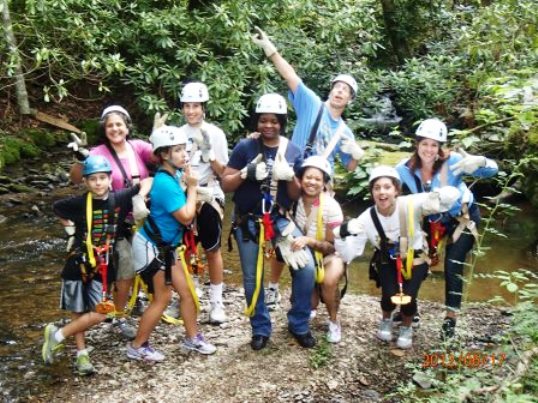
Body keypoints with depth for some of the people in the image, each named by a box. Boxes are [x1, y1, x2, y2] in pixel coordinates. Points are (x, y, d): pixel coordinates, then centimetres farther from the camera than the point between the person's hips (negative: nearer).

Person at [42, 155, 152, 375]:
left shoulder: (119, 199, -8)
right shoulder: (78, 204, -11)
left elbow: (147, 181, 1)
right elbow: (57, 207, 10)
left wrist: (141, 196, -15)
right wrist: (70, 224, 5)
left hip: (103, 267, 2)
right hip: (77, 265, -1)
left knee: (99, 314, -5)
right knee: (78, 313, 6)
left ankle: (57, 336, 14)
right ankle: (81, 354, 25)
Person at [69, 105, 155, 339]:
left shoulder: (138, 147, -1)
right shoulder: (99, 153, -11)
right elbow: (76, 179, -22)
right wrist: (80, 158, -40)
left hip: (143, 217, 4)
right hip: (118, 221, -4)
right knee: (126, 272, -2)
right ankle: (120, 319, 17)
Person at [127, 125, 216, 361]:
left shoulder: (174, 175, 0)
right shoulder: (165, 183, -27)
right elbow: (186, 217, -25)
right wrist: (192, 187, -16)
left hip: (166, 246, 8)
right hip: (150, 247, -8)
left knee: (186, 291, 12)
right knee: (162, 298, 3)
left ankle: (192, 338, 28)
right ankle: (137, 347, 18)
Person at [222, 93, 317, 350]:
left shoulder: (292, 152, -1)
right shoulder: (245, 148, -7)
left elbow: (296, 195, 1)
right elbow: (225, 185, -7)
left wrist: (289, 176, -19)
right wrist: (247, 173, -24)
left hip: (279, 219, 2)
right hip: (247, 221, -1)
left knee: (306, 268, -10)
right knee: (252, 278, 6)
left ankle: (299, 325, 10)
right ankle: (260, 329, 27)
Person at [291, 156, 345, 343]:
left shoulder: (331, 206, -23)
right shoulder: (296, 200, -14)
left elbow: (333, 246, -19)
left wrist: (309, 241, -34)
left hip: (329, 255, -3)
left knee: (329, 280, -35)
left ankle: (334, 321, -8)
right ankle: (310, 308, 32)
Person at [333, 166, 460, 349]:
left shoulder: (410, 205, -27)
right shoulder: (366, 219, -21)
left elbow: (452, 194, -33)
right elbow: (348, 255, -24)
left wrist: (438, 197, -57)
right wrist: (342, 234, -44)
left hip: (414, 259, -1)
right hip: (387, 261, 1)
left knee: (408, 298, -17)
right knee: (389, 297, -18)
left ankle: (406, 328, 21)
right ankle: (386, 321, 22)